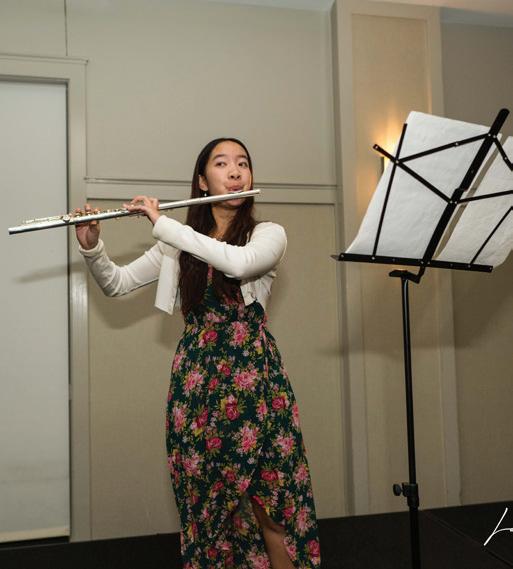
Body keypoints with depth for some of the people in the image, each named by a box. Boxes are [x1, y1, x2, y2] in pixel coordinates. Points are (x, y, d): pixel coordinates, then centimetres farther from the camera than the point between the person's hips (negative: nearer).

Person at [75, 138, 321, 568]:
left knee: (270, 499, -2)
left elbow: (239, 262, -22)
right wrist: (91, 246, -6)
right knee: (204, 495, 7)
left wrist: (162, 223, -17)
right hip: (195, 373, 3)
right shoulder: (180, 243, 10)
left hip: (252, 372, -2)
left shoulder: (269, 233, 1)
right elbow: (116, 284, 13)